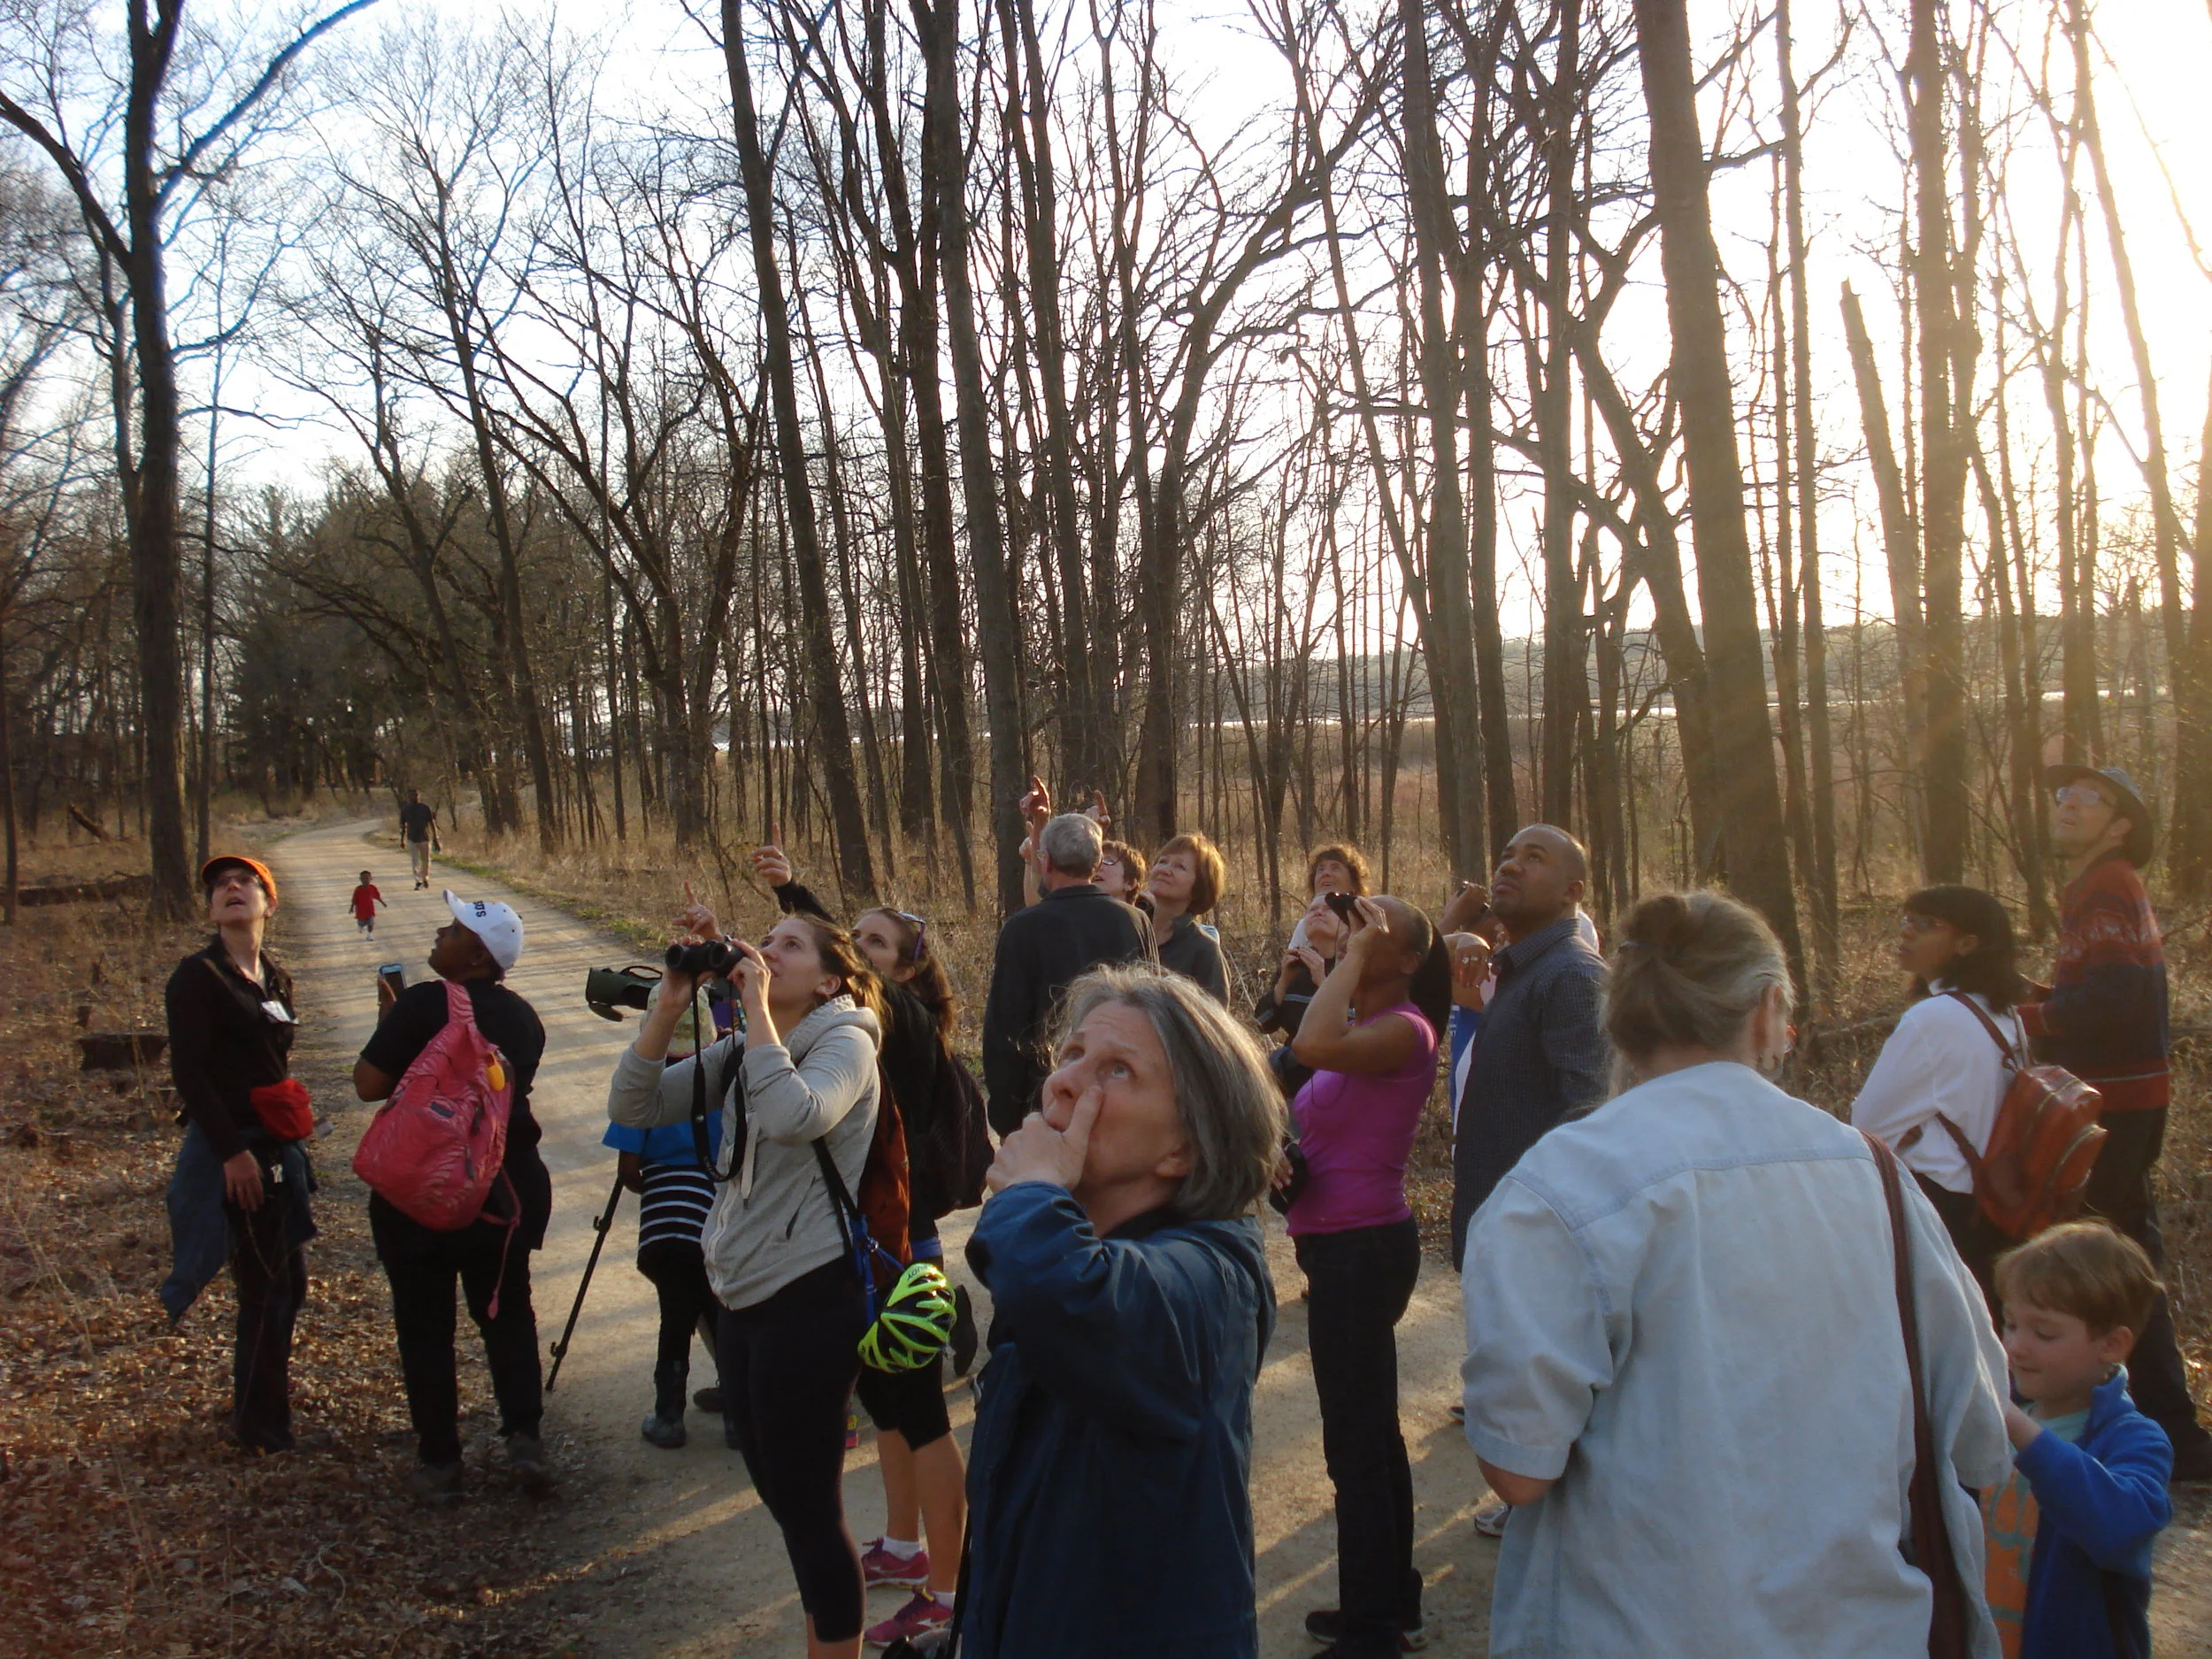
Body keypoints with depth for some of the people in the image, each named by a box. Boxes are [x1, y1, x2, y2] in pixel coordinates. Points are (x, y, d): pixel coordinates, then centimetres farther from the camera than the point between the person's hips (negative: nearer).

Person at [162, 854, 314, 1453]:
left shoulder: (274, 977, 12)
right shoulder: (199, 976, -11)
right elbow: (188, 1072, -16)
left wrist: (290, 1145, 17)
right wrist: (232, 1151, -21)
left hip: (280, 1147, 8)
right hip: (236, 1150, -8)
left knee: (288, 1284, 15)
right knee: (264, 1290, -2)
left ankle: (259, 1415, 31)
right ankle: (261, 1431, 11)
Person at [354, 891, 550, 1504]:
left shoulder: (425, 1004, -16)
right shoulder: (522, 1017, 5)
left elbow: (369, 1084, -16)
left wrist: (388, 1016, -1)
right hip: (507, 1186, 5)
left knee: (425, 1325, 6)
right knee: (507, 1312, 15)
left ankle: (439, 1463, 11)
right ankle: (524, 1436, 2)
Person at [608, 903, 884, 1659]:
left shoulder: (845, 1041, -10)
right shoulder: (740, 1051, 11)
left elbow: (793, 1115, -31)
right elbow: (633, 1107, 2)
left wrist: (756, 1005, -24)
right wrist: (669, 1004, -8)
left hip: (810, 1296, -8)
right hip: (742, 1294, 8)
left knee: (808, 1507, -1)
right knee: (781, 1493, 19)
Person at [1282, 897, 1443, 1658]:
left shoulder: (1404, 1029, -17)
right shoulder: (1360, 1027, 13)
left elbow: (1314, 1047, -36)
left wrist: (1355, 955, -26)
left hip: (1361, 1248, -10)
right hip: (1349, 1247, 10)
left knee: (1355, 1440, -4)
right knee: (1372, 1430, 20)